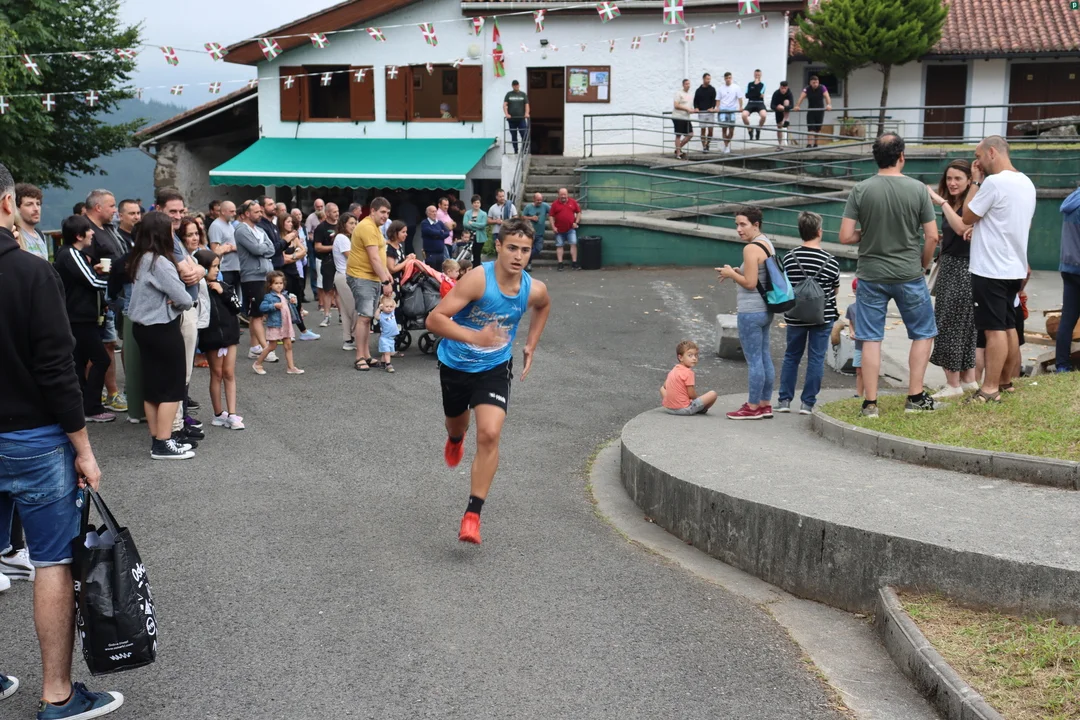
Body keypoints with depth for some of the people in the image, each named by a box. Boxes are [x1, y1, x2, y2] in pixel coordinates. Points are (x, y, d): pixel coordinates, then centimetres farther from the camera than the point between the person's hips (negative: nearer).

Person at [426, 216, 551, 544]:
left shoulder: (535, 290, -14)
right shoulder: (478, 280, -28)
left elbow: (543, 307, 14)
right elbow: (434, 319, -33)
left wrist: (531, 345, 8)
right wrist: (473, 336, -45)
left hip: (494, 369, 1)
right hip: (455, 366, -1)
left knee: (489, 435, -18)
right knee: (456, 424, 23)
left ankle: (472, 516, -8)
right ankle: (456, 439, 66)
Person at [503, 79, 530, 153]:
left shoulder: (523, 94, 10)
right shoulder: (509, 94, 9)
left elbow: (526, 105, 4)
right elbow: (504, 105, 1)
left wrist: (526, 113, -15)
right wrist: (506, 114, -16)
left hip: (521, 119, -1)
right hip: (511, 119, 1)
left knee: (525, 135, -10)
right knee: (514, 136, 5)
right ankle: (515, 151, 12)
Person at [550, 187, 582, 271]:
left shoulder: (573, 202, 5)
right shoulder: (555, 204, 2)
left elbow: (578, 212, 12)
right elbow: (552, 216, 3)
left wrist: (576, 222, -1)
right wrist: (553, 227, -5)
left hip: (571, 228, 0)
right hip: (559, 230, 0)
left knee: (573, 244, -6)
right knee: (559, 246, 3)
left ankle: (574, 263, -3)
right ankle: (560, 264, 8)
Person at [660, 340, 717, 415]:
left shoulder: (673, 370, 10)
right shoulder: (688, 372, -13)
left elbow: (664, 386, 20)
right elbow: (692, 395, -14)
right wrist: (699, 398, 7)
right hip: (684, 409, -8)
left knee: (662, 388, 36)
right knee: (713, 394, -9)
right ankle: (701, 410, 13)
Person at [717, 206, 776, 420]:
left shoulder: (751, 248, -16)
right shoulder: (768, 244, 14)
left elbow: (750, 283, -20)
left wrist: (731, 274, -5)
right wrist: (738, 272, 13)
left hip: (750, 312, -10)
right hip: (765, 309, 10)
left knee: (754, 360, -4)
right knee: (764, 357, 14)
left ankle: (753, 407, 2)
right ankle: (765, 404, 20)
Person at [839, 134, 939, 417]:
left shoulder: (860, 190, -6)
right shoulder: (917, 189, -6)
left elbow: (846, 236, -8)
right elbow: (932, 236, -5)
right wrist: (922, 265, 12)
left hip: (871, 276, 1)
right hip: (909, 276, -1)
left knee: (871, 339, 7)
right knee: (923, 334, 16)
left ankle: (870, 402, 9)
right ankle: (915, 397, 16)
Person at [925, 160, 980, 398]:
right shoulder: (951, 204, 12)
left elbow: (961, 228, -31)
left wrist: (942, 202, -29)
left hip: (962, 269, -9)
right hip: (948, 267, 9)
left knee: (950, 324, -7)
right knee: (963, 325, 13)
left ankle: (954, 384, -1)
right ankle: (969, 380, 21)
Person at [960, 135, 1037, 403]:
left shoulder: (994, 182, -18)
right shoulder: (1027, 183, 10)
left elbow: (967, 217, -9)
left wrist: (975, 182, -2)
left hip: (991, 270, -9)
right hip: (1014, 268, 9)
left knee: (995, 330, -7)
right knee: (1009, 328, 15)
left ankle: (990, 389, -5)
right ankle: (1006, 382, 24)